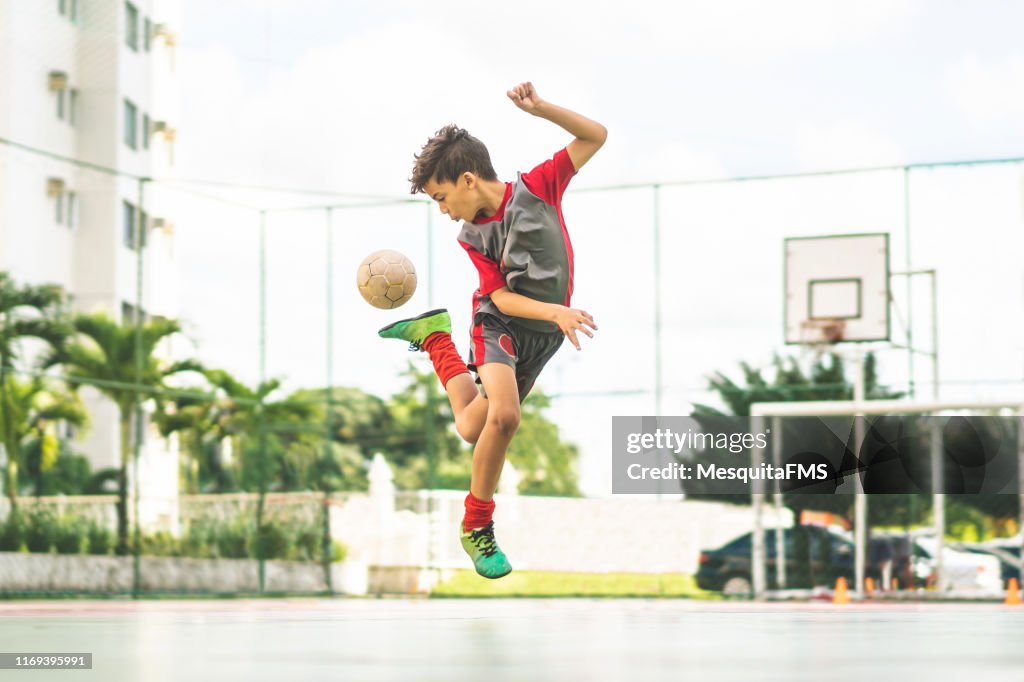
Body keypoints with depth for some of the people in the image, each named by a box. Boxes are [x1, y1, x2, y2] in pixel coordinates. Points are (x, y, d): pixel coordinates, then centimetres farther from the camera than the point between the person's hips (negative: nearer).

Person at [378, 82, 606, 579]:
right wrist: (556, 311, -31)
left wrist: (540, 108, -21)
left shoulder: (536, 186, -8)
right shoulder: (472, 236, -8)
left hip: (545, 335, 2)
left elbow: (595, 136, -8)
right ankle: (476, 526, -10)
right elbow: (501, 296, -15)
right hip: (500, 324, -2)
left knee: (473, 430, 5)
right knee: (503, 417, -28)